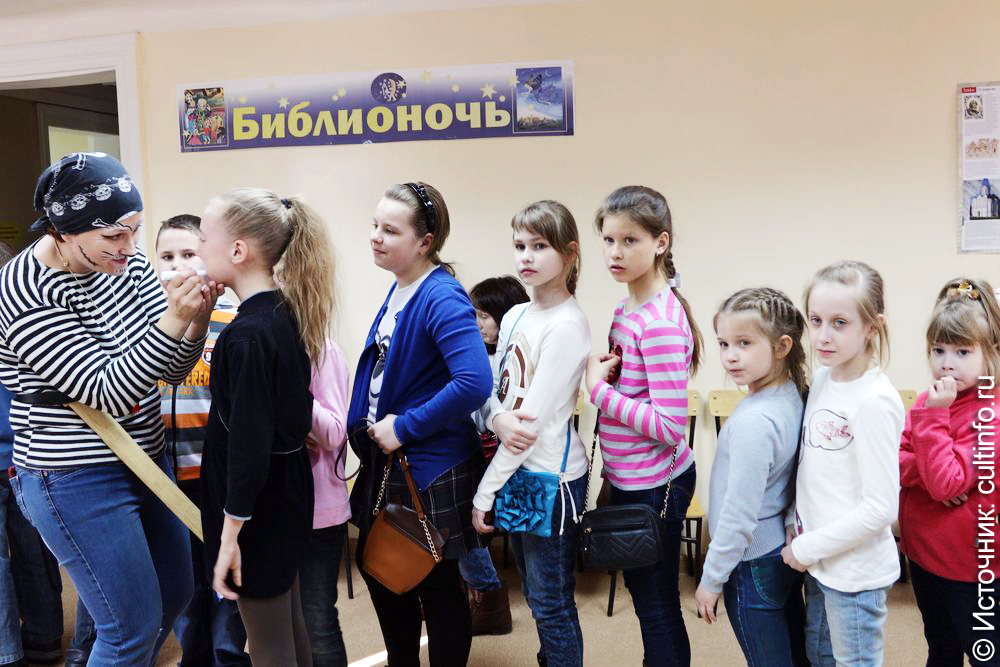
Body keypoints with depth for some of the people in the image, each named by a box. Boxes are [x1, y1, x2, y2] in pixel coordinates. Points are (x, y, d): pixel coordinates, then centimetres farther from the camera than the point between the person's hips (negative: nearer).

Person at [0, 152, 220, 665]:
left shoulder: (127, 262, -3)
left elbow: (173, 369, 0)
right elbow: (108, 393, -25)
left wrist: (196, 319, -20)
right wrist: (172, 320, -34)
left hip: (147, 460, 7)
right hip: (79, 484, -7)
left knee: (175, 594, 21)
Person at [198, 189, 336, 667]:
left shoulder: (248, 334, -25)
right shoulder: (286, 311, 2)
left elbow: (249, 444, -25)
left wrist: (230, 532, -18)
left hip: (257, 505, -9)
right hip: (287, 493, 9)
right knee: (290, 627, 24)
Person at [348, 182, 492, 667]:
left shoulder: (442, 299, -21)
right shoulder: (398, 290, 6)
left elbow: (474, 383, -33)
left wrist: (406, 427, -24)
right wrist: (370, 427, 10)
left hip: (431, 468, -9)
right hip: (386, 461, 9)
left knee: (437, 586, 8)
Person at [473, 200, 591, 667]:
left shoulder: (567, 325, -17)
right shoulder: (514, 317, 7)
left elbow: (536, 416, -20)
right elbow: (493, 391, 9)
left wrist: (485, 491, -17)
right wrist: (499, 420, -16)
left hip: (551, 476, -8)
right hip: (516, 471, 8)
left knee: (551, 603, 5)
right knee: (536, 595, 21)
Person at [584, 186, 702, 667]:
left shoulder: (661, 323, -22)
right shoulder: (627, 310, 5)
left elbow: (670, 426, -25)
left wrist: (599, 389, -21)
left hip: (654, 484, -9)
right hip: (629, 480, 9)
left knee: (656, 604, 8)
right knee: (643, 592, 23)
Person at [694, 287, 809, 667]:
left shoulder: (753, 421, -29)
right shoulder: (794, 395, -4)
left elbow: (740, 515, -24)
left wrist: (711, 579, -13)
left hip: (754, 564, -8)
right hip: (788, 551, 9)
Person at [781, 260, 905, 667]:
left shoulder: (875, 402, -23)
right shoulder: (822, 378, 0)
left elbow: (881, 508, -22)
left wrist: (808, 548, -16)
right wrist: (798, 527, 5)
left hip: (855, 570, -8)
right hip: (818, 559, 8)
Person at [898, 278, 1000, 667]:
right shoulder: (929, 400, 0)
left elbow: (946, 484, -27)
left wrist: (933, 415, -28)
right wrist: (922, 470, -21)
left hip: (967, 567, -6)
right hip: (922, 552, 6)